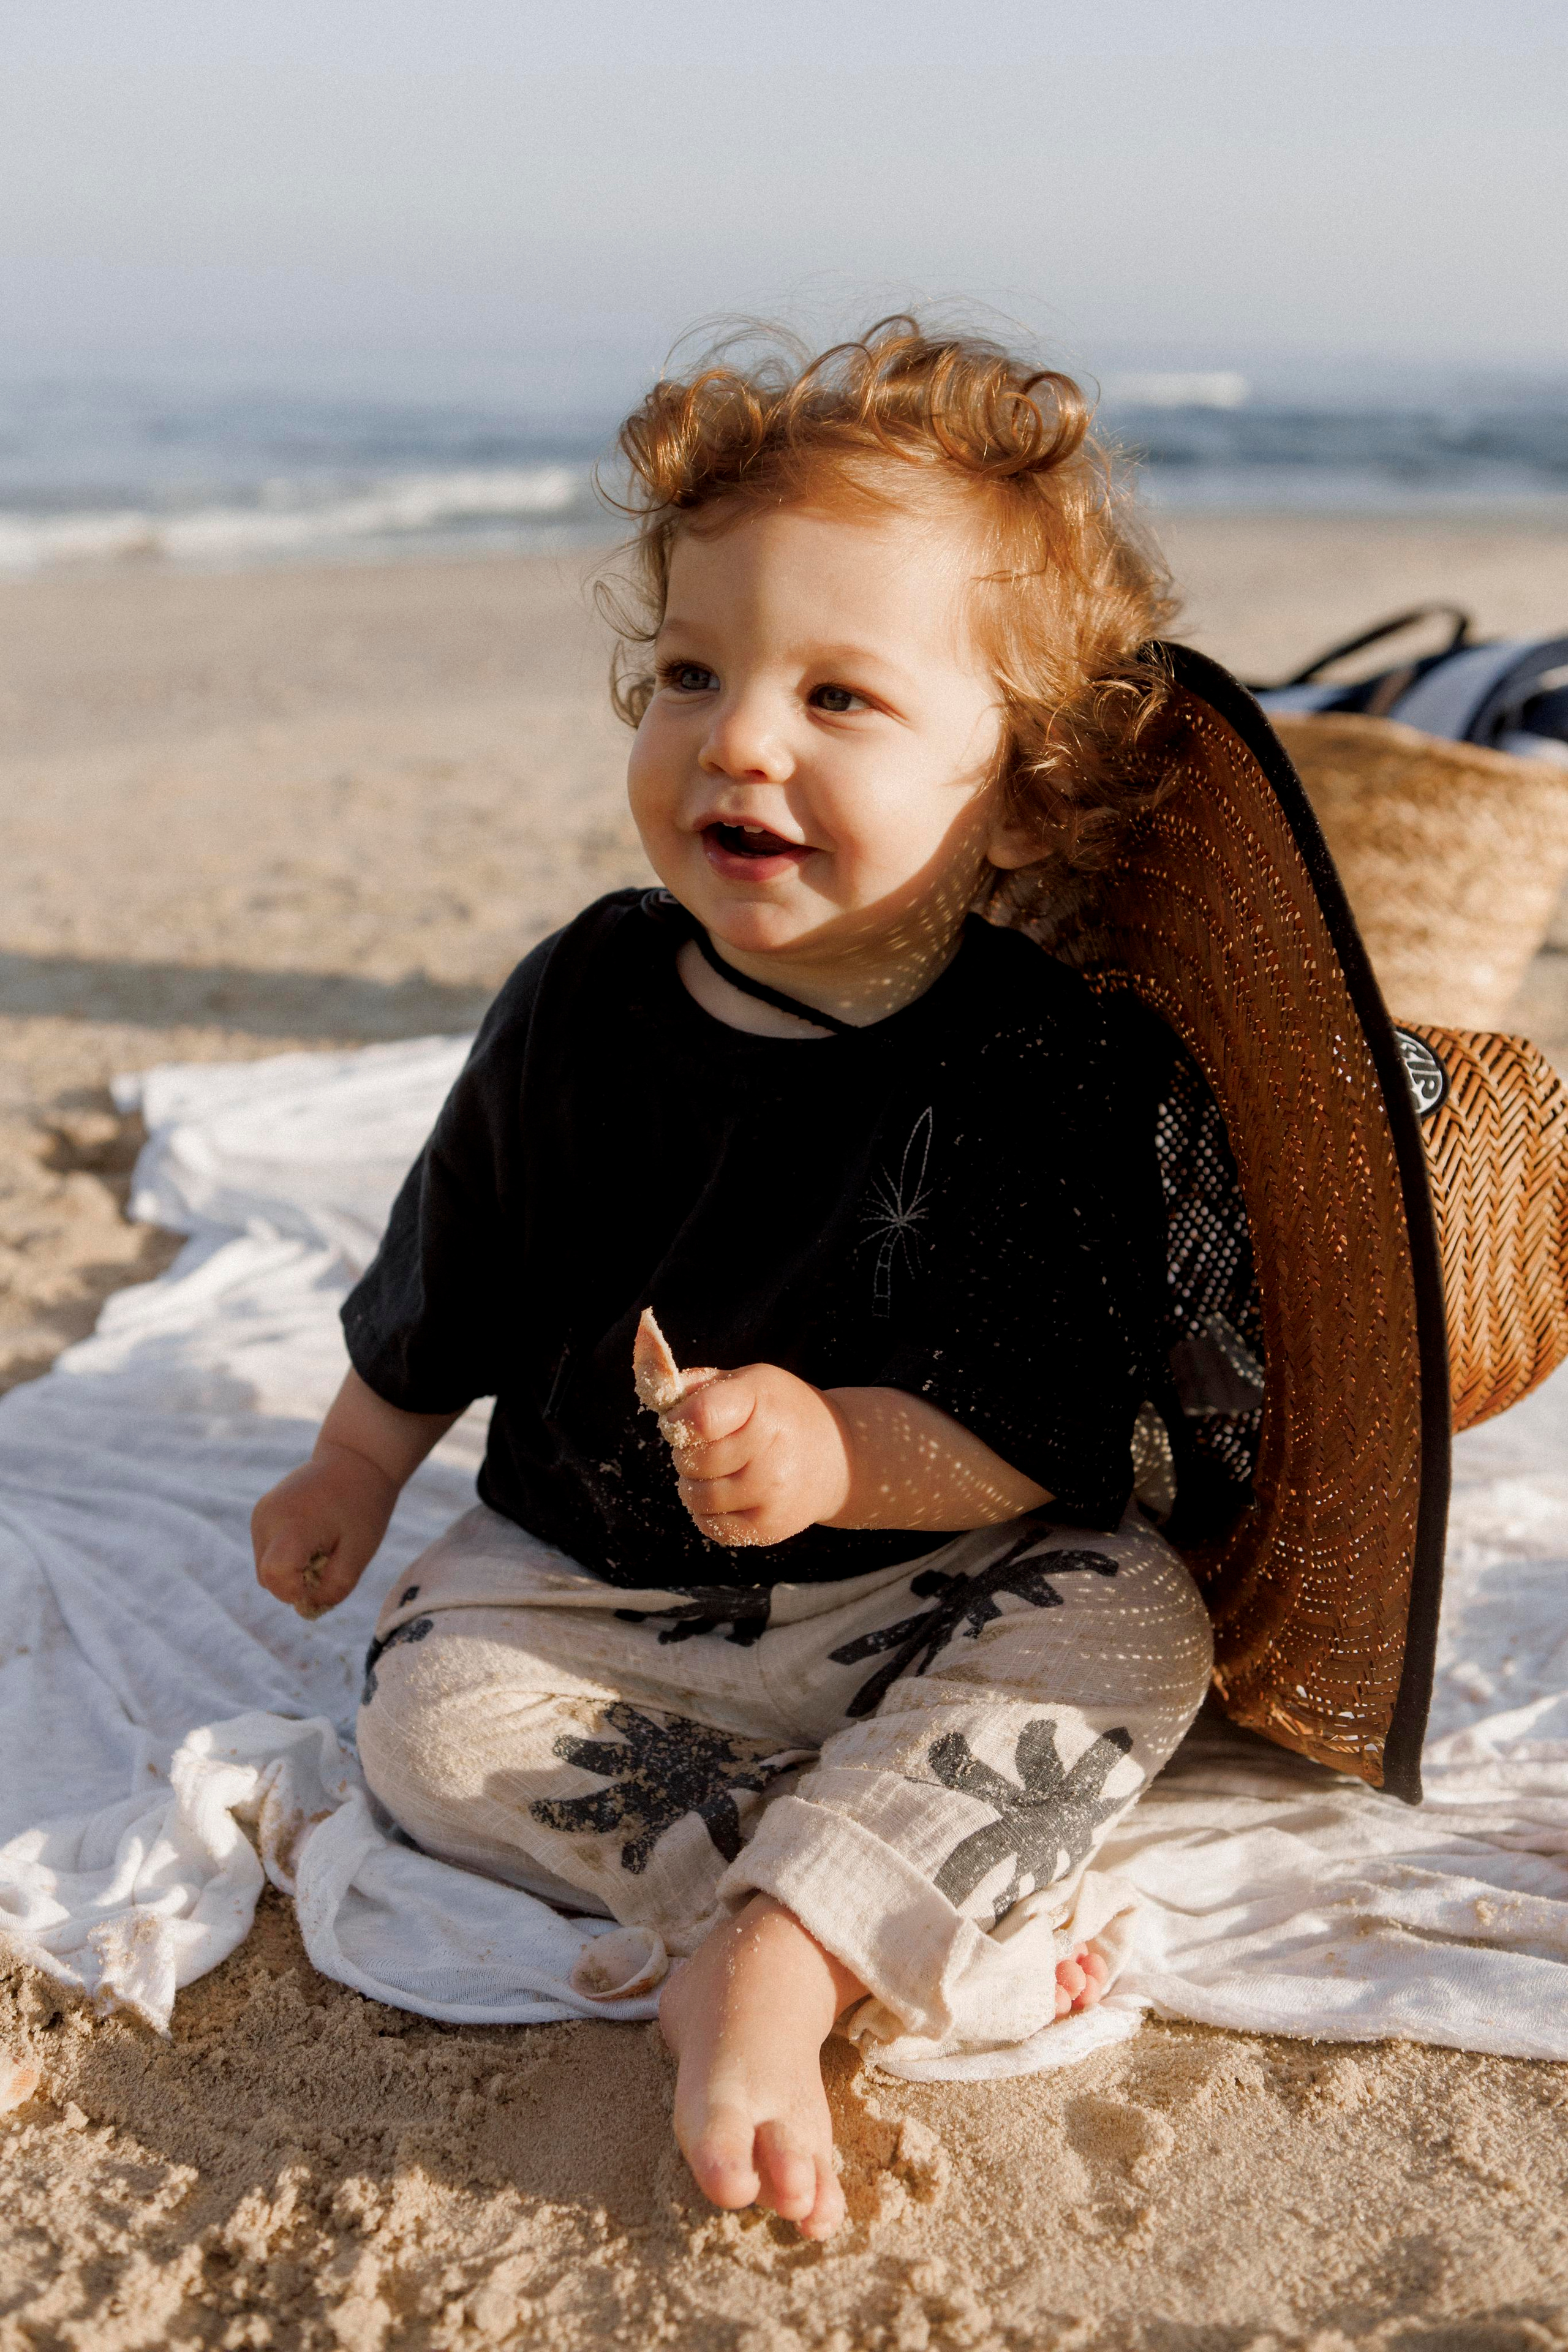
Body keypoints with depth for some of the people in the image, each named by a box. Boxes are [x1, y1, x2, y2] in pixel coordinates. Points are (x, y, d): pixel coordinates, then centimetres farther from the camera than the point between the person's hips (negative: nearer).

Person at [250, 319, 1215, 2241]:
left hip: (920, 1581, -2)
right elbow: (448, 1282, 8)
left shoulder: (1045, 1069, -17)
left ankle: (765, 1964, -31)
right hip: (588, 1575, 3)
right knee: (432, 1716, -20)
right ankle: (927, 1922, -24)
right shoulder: (585, 1000, -9)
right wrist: (359, 1465, 18)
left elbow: (1043, 1427, -18)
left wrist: (844, 1456, -35)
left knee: (1129, 1622, -26)